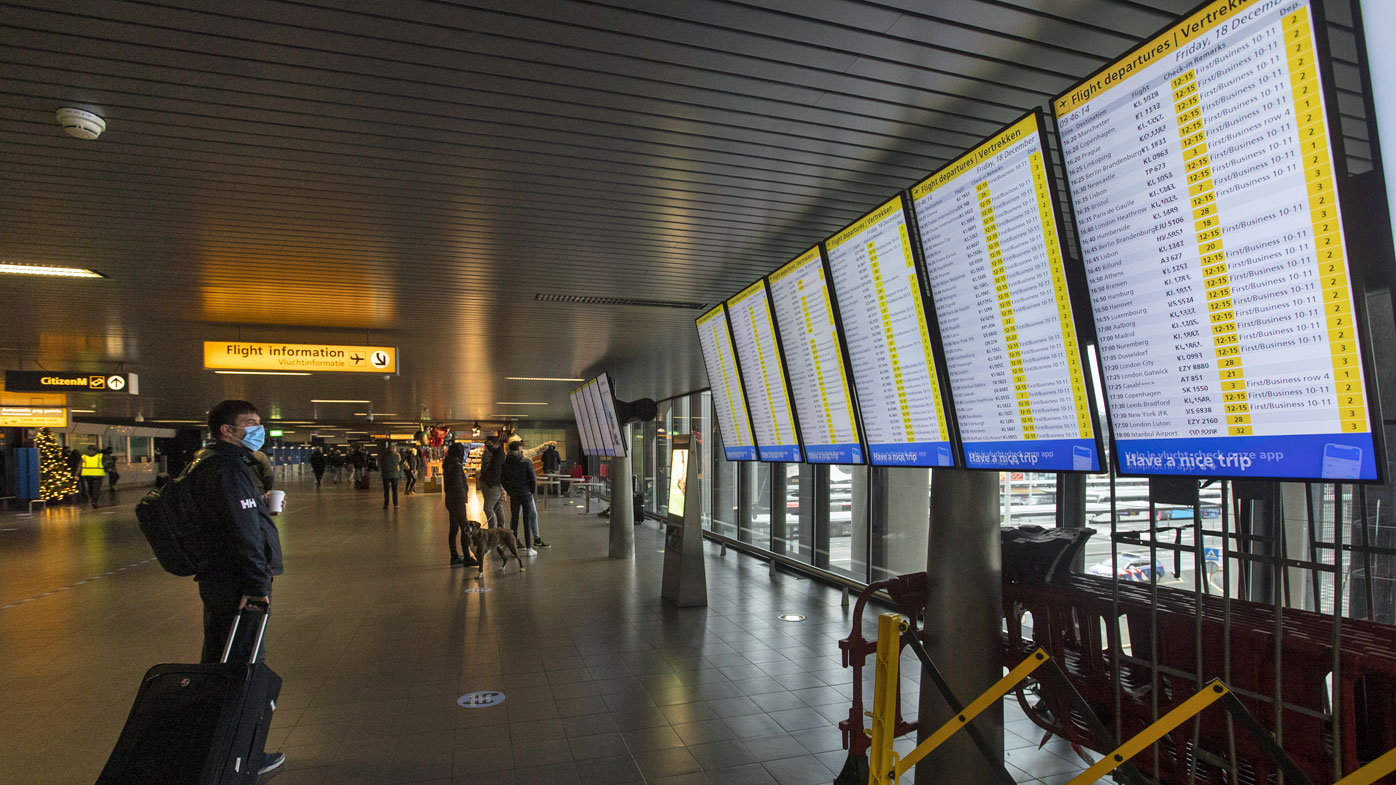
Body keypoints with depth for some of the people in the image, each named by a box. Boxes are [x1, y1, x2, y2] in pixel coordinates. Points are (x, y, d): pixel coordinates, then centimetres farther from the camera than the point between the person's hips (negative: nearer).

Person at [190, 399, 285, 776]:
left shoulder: (211, 464, 15)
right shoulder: (229, 468, -19)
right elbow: (243, 531, -24)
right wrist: (257, 585, -23)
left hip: (216, 579, 11)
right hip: (236, 584, -11)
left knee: (219, 661, 20)